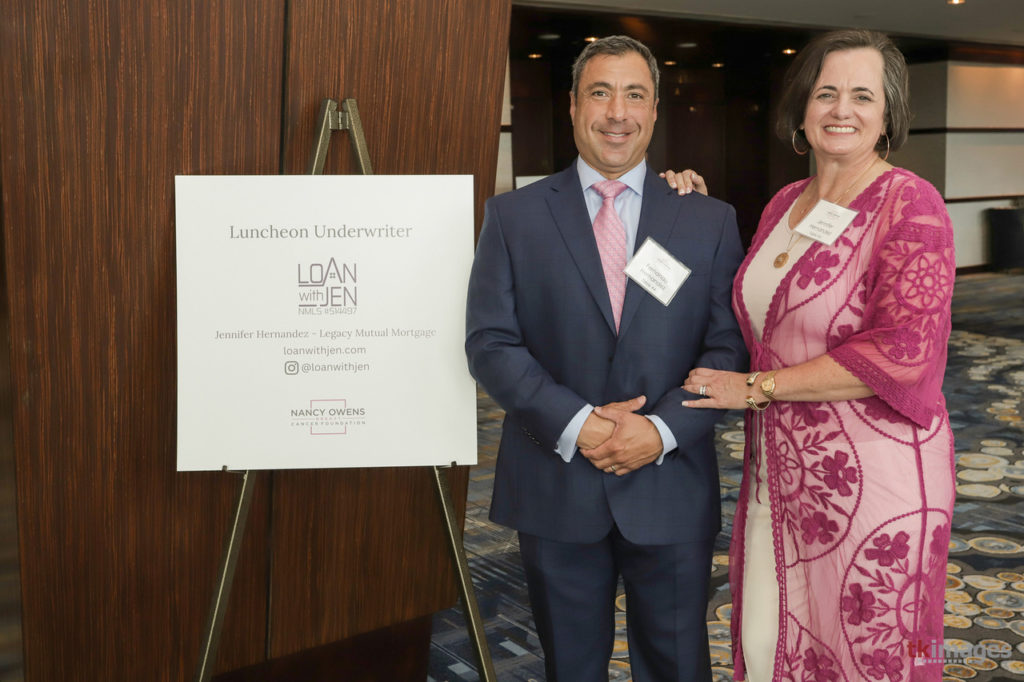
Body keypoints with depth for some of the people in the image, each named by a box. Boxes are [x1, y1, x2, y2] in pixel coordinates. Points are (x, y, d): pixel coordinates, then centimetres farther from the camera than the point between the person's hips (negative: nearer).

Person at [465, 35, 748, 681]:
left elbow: (728, 345, -1)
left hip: (672, 487, 0)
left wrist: (664, 428, -16)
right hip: (555, 488, 0)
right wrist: (574, 424, -16)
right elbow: (490, 342, -4)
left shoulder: (710, 220, 4)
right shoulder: (513, 216, 1)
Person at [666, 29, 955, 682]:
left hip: (873, 474, -6)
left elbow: (902, 354, -22)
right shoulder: (785, 204, 9)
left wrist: (754, 387, -16)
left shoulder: (911, 205, -12)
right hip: (781, 468, 7)